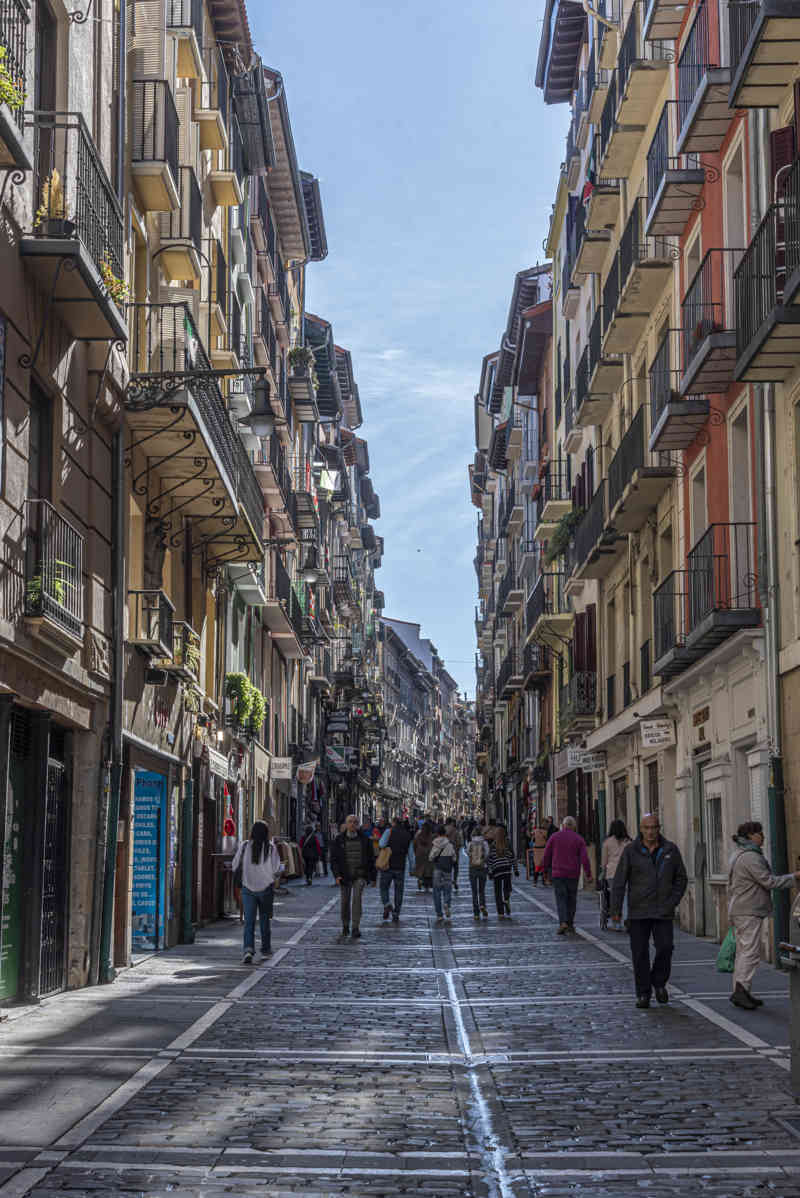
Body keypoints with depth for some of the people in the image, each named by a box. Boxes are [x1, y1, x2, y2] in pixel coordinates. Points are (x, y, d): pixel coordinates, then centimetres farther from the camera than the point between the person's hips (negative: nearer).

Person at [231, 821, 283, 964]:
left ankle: (248, 948, -22)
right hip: (266, 888, 0)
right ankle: (266, 949, 30)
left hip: (248, 888, 0)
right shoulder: (271, 847, -9)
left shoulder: (244, 846, -5)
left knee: (249, 921, -2)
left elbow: (234, 867, -1)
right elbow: (276, 870, -13)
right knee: (264, 919, 18)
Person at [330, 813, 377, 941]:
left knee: (357, 897, -21)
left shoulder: (364, 839, 2)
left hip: (360, 874, -1)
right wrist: (337, 875, -14)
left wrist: (373, 877, 8)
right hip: (345, 876, 1)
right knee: (345, 903, 7)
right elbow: (334, 859, -1)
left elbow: (371, 859, 8)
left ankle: (355, 928, -22)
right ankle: (345, 929, 27)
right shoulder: (339, 840, 1)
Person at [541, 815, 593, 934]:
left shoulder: (554, 837, 1)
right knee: (571, 899, 13)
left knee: (561, 898, -1)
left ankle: (563, 922, -19)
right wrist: (588, 874, -6)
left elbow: (546, 855, 3)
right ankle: (570, 924, 18)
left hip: (558, 874, -1)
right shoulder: (579, 839, 1)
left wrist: (546, 869, 15)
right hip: (573, 874, 1)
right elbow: (584, 858, -7)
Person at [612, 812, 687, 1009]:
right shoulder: (631, 851, -1)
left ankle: (659, 982, 18)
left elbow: (681, 878, 11)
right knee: (640, 953, 1)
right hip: (638, 911, -1)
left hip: (663, 912, 1)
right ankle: (643, 993, 11)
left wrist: (673, 902, 0)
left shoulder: (671, 850, 4)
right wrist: (615, 909, -8)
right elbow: (619, 881, -2)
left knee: (665, 948, -8)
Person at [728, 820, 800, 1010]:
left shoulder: (738, 854, 17)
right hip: (749, 912, -10)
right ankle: (741, 990, -18)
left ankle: (740, 992, 13)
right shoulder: (750, 857, -17)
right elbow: (769, 881, -17)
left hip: (738, 910, 10)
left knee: (743, 951, 11)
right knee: (751, 951, -11)